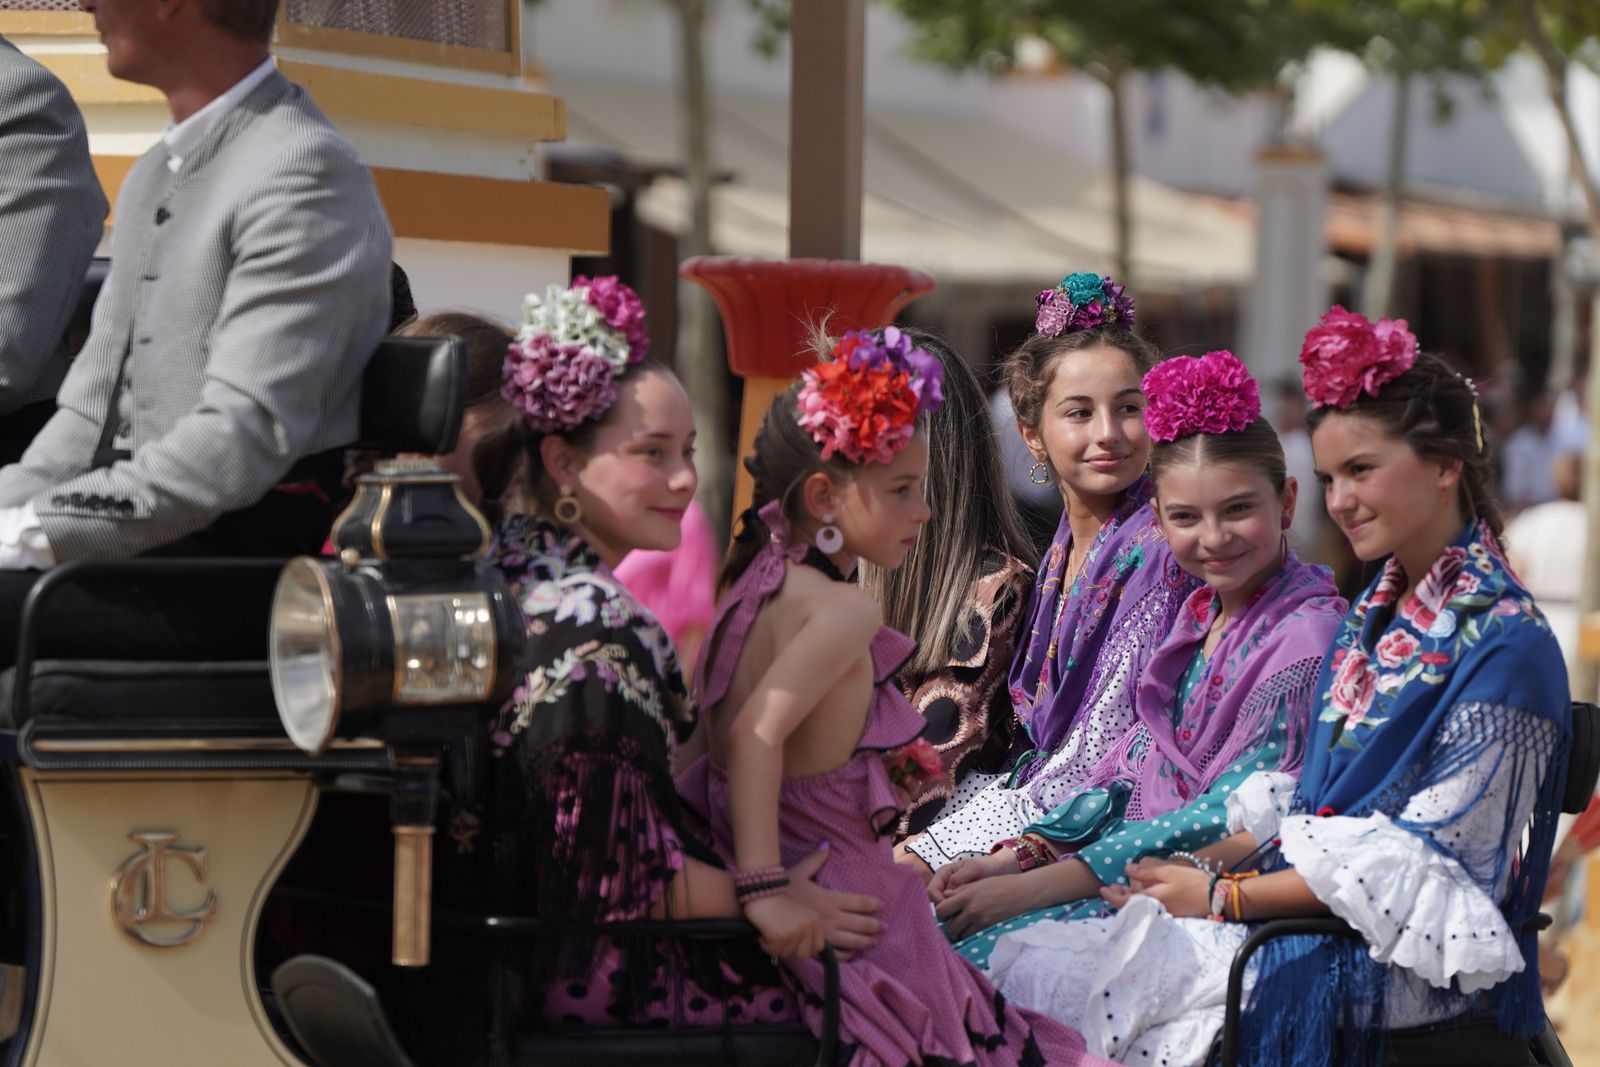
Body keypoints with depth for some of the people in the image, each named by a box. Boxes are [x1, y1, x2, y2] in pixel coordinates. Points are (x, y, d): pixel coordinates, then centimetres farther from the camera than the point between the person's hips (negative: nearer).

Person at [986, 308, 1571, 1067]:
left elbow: (1421, 864, -16)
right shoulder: (1373, 616, 16)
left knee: (1046, 979, -21)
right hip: (1318, 922, 8)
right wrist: (1201, 864, -1)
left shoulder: (1506, 647, -12)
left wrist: (1224, 896, -13)